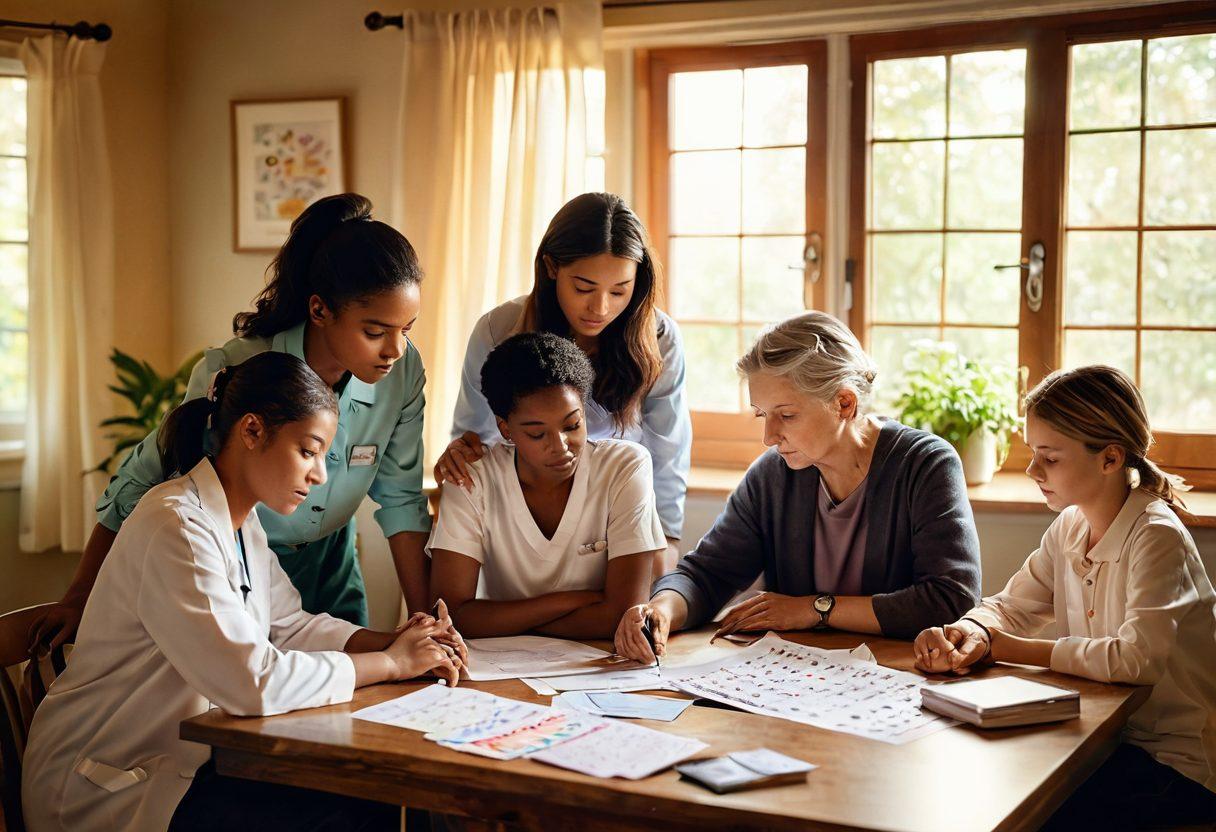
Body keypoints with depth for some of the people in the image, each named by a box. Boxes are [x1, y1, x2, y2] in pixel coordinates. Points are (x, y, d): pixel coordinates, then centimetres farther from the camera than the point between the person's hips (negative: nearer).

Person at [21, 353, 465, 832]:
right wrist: (391, 662, -19)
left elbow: (289, 625, 11)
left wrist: (395, 641, -6)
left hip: (191, 754, 9)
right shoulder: (176, 529, -24)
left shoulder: (241, 523, 8)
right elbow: (253, 682, -30)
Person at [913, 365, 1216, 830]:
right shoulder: (1069, 529, 4)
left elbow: (1137, 659, -32)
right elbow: (1010, 606, 6)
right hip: (1109, 735, 7)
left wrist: (1012, 650, -23)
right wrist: (970, 634, -19)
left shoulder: (1157, 538, -20)